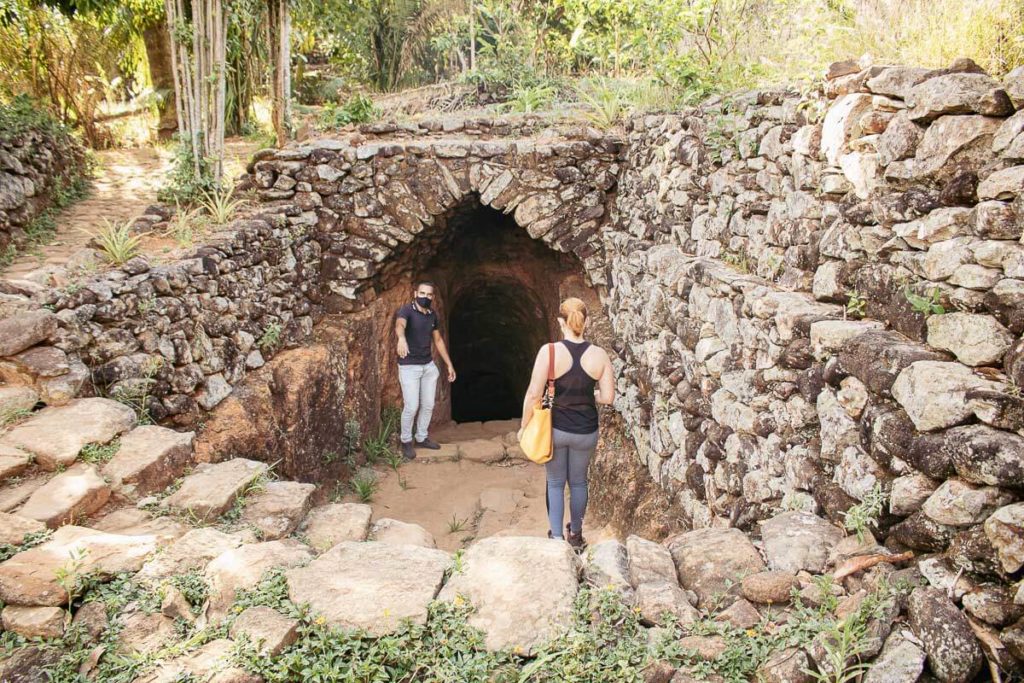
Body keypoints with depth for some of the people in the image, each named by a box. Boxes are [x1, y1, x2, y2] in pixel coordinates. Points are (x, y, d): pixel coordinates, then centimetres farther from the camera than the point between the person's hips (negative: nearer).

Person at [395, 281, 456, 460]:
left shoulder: (432, 315, 5)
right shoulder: (406, 310, -16)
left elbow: (438, 340, 16)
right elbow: (400, 325, -39)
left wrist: (449, 364, 15)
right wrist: (402, 338, -63)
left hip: (429, 366, 6)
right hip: (409, 367, -6)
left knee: (428, 405, 11)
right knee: (411, 407, -5)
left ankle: (421, 438, 30)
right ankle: (406, 441, 16)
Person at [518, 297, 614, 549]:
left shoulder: (549, 351, -17)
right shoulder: (599, 355, -10)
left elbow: (534, 394, -17)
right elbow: (607, 397, -8)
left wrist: (524, 426, -4)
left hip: (555, 428, -2)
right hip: (586, 431, 2)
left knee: (555, 483, 16)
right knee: (578, 482, 21)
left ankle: (556, 538, 20)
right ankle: (576, 535, 37)